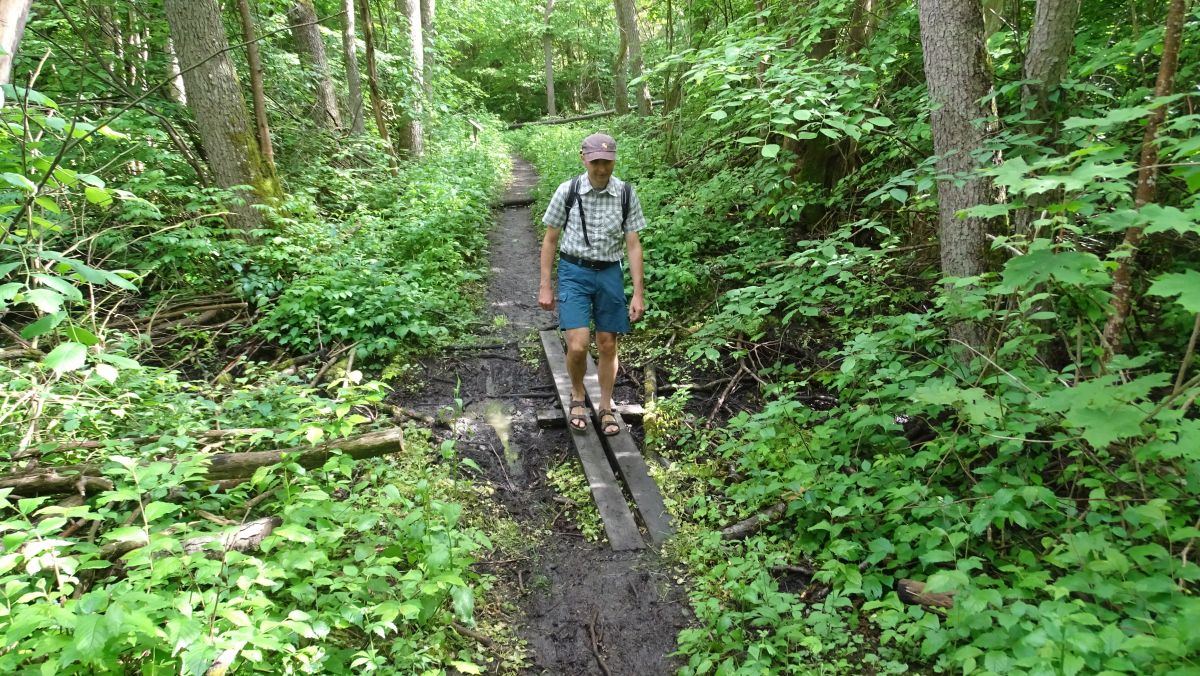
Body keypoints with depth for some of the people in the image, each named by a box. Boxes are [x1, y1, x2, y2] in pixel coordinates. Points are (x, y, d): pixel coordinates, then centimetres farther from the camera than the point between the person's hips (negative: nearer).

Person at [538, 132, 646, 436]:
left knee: (607, 345, 8)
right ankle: (577, 396, 16)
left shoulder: (626, 194, -3)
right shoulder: (567, 191, -6)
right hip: (574, 272, -2)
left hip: (610, 274, 2)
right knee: (577, 345, -12)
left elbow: (633, 245, 0)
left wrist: (638, 294, -3)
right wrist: (545, 286, 0)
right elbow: (550, 240, 2)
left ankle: (606, 408, 26)